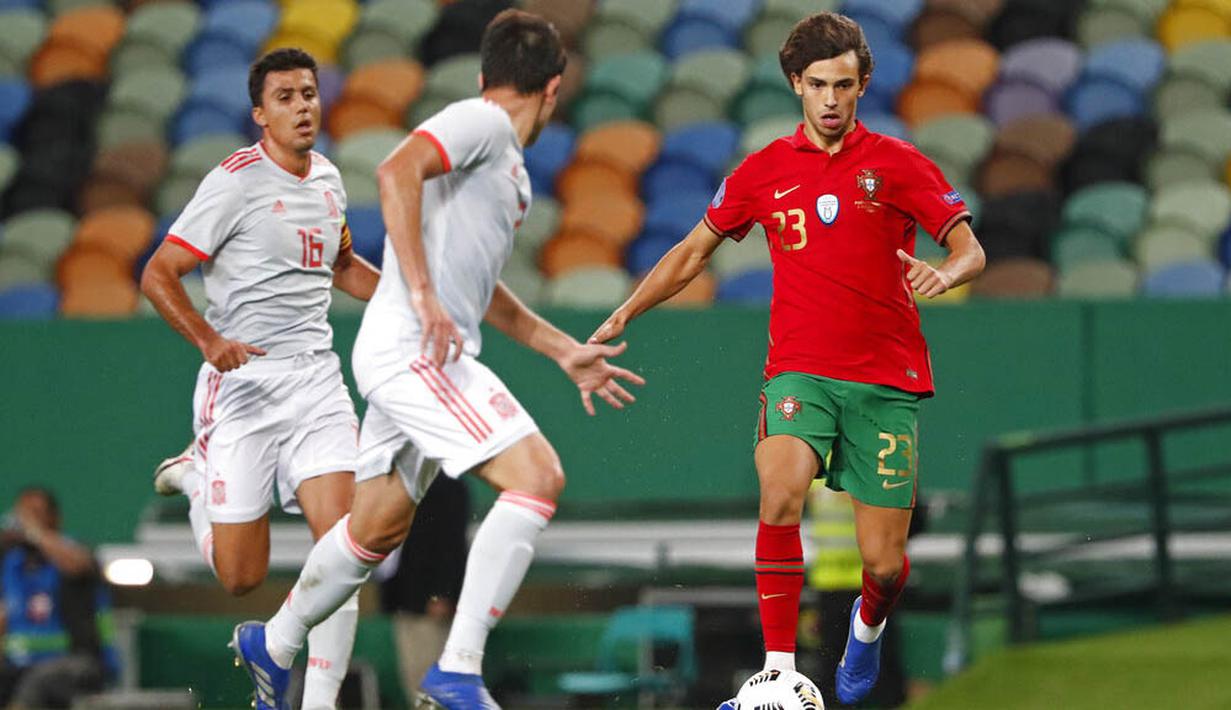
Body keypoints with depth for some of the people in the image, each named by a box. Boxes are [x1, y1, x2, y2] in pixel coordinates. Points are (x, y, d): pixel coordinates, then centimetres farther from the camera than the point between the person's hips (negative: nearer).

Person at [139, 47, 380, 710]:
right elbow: (158, 275, -11)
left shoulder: (327, 178, 12)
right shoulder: (237, 180, -10)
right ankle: (197, 476, 32)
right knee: (241, 576, 0)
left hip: (316, 377, 5)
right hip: (243, 380, -5)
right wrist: (210, 340, -25)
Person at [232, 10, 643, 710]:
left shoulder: (508, 166, 23)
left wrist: (567, 351, 30)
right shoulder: (480, 123, -7)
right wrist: (423, 295, -29)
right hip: (412, 353, -10)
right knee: (537, 475, -19)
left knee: (380, 524, 21)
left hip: (420, 361, 10)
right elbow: (397, 171, -24)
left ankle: (272, 646, 39)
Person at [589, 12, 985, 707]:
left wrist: (946, 273, -26)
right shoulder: (765, 170, 8)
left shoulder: (896, 162, 1)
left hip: (886, 378, -1)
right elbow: (695, 251, 19)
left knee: (885, 563, -1)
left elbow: (971, 250, -2)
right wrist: (625, 314, 11)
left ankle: (869, 623, 37)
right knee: (781, 496, -30)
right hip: (799, 370, 1)